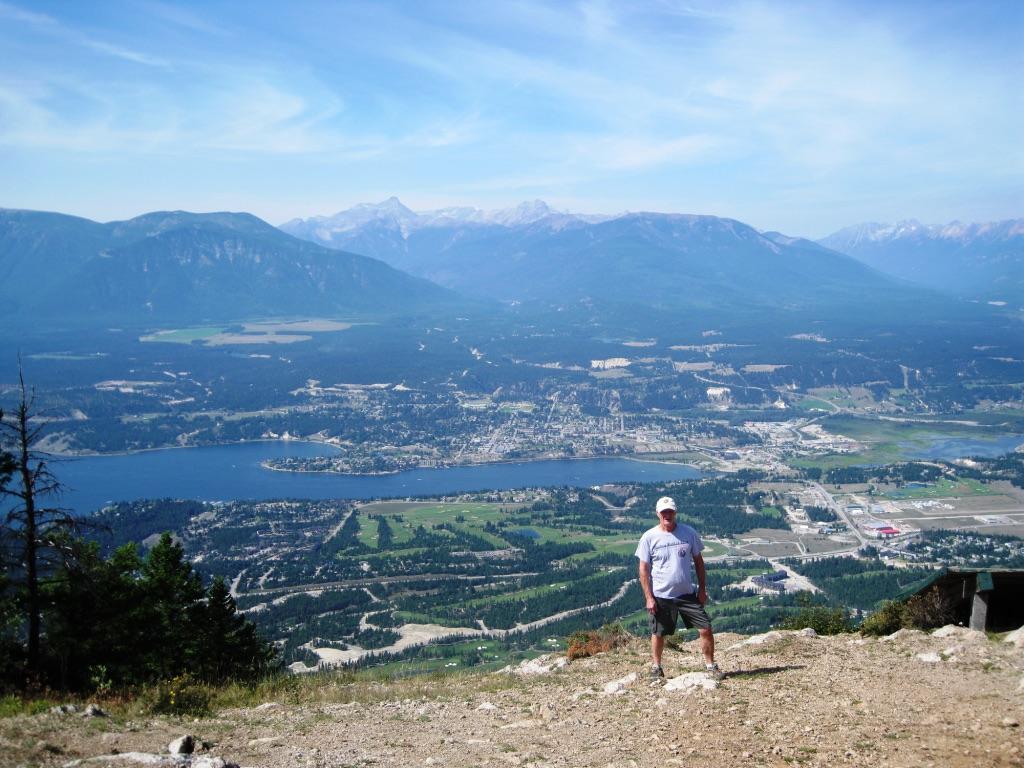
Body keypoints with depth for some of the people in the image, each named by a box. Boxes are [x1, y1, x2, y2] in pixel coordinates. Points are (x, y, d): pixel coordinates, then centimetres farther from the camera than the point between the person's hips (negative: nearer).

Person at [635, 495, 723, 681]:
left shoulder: (689, 533, 0)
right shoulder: (649, 537, -6)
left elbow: (698, 561, 8)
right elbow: (644, 569, -4)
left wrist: (702, 589, 4)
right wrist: (649, 597, -9)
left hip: (687, 594, 2)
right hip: (661, 596, -2)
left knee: (706, 629, -3)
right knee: (658, 634, 9)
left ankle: (710, 666, 13)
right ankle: (656, 668, 28)